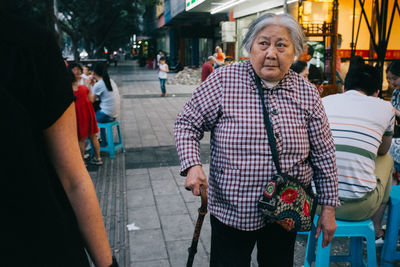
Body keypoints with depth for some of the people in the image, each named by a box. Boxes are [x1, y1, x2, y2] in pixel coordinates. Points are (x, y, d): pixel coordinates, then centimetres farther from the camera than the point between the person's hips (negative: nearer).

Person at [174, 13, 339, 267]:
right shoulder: (224, 80, -10)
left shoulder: (307, 93, -2)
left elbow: (324, 155, 3)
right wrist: (192, 165, -21)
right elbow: (188, 123, -4)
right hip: (231, 210, -2)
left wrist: (329, 208, 5)